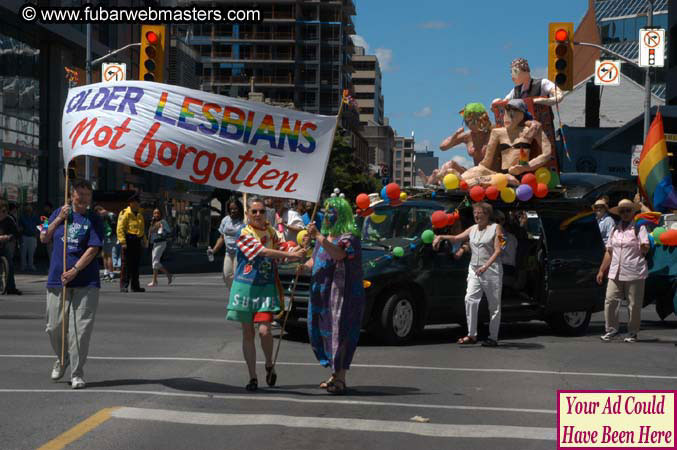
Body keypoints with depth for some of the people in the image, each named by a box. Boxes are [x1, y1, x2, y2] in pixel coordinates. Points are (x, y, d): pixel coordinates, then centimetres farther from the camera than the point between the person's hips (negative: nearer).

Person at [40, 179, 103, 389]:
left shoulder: (94, 220, 1)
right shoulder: (59, 213, 12)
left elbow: (93, 249, -7)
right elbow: (44, 238, 12)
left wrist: (74, 270, -16)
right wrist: (59, 219, 0)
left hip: (86, 282, -3)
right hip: (57, 280, 3)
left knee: (80, 329, -6)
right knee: (54, 327, 6)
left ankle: (77, 374, 2)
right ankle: (61, 359, 35)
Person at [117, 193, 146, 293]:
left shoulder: (139, 215, 18)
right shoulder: (125, 213, -7)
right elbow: (120, 229, -13)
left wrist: (143, 239, 20)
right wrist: (123, 242, -20)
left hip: (137, 241, 8)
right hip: (128, 241, -8)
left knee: (136, 264, 11)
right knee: (126, 265, -7)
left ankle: (135, 286, 17)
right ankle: (124, 286, -5)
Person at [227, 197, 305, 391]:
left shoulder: (271, 231, 9)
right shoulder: (244, 234, -9)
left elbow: (278, 252, 21)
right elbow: (264, 252, -21)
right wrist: (292, 255, -24)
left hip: (266, 288, 2)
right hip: (246, 287, -2)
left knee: (264, 330, -14)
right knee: (248, 333, 4)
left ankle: (269, 365, 13)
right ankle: (252, 377, 15)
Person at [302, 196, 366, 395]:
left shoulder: (349, 237, -9)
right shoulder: (324, 236, 18)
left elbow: (338, 254, -28)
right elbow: (315, 259, 23)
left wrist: (318, 237, -34)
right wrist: (305, 266, 1)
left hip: (343, 294, -8)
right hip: (321, 293, 8)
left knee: (340, 332, -8)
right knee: (321, 331, 10)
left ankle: (340, 378, -4)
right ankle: (335, 374, 21)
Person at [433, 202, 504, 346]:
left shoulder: (496, 228, -1)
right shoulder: (473, 229, 16)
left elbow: (498, 250, -9)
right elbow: (456, 238, 15)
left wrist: (486, 266, -21)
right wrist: (441, 237, -3)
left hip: (492, 271, -4)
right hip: (474, 270, 4)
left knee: (494, 305, 1)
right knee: (470, 300, -13)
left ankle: (493, 337, 7)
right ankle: (472, 335, -10)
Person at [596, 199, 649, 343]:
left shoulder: (639, 227, -1)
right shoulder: (615, 229, 16)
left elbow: (645, 250, -11)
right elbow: (609, 251, 22)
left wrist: (644, 246, -33)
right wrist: (601, 270, 19)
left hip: (634, 273, -5)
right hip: (615, 273, 5)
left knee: (634, 305, 1)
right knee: (610, 301, -1)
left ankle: (633, 332, 13)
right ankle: (611, 329, 12)